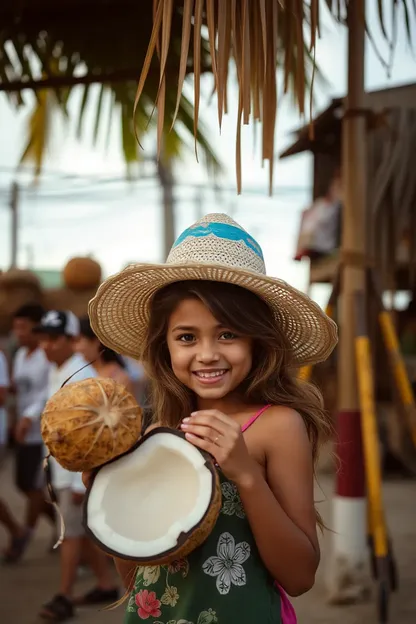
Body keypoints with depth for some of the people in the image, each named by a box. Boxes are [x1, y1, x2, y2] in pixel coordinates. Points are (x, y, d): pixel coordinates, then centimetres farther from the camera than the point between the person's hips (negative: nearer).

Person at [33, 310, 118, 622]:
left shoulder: (83, 377, -20)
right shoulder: (55, 373, 8)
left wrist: (80, 480, -22)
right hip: (63, 465, 9)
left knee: (72, 530, -3)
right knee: (83, 529, 17)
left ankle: (65, 598, 7)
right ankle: (106, 585, 29)